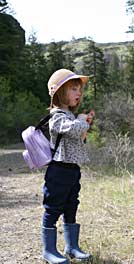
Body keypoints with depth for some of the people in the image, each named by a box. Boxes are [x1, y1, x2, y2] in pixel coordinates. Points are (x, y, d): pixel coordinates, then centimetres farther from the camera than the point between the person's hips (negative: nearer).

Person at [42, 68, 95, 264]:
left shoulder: (70, 115, 16)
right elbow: (73, 129, -35)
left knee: (71, 210, 16)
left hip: (73, 170, 10)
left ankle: (72, 247, 26)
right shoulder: (58, 116, -15)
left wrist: (86, 123, 9)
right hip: (60, 169, -10)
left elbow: (79, 139, 25)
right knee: (53, 210, 1)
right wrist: (82, 120, -13)